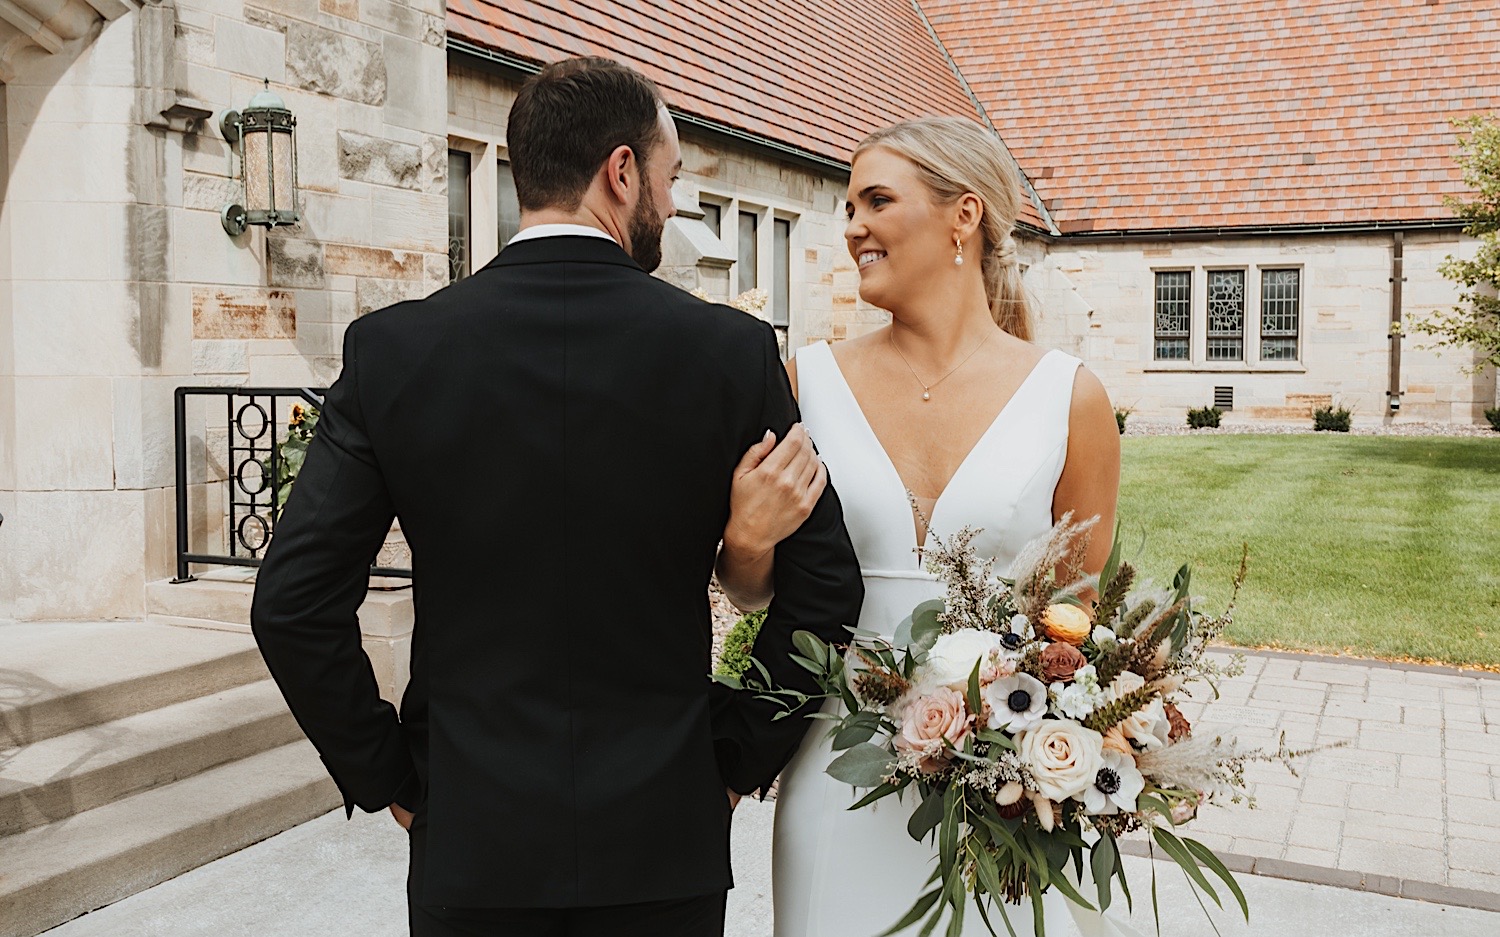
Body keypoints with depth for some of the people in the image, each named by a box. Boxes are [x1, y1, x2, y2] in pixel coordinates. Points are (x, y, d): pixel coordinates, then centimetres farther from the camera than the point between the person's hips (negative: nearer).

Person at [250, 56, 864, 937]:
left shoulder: (393, 348, -8)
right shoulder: (731, 349, -10)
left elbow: (292, 602, -9)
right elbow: (825, 586, -7)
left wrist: (384, 777, 3)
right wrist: (740, 760, 4)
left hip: (470, 836, 1)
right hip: (662, 835, 0)